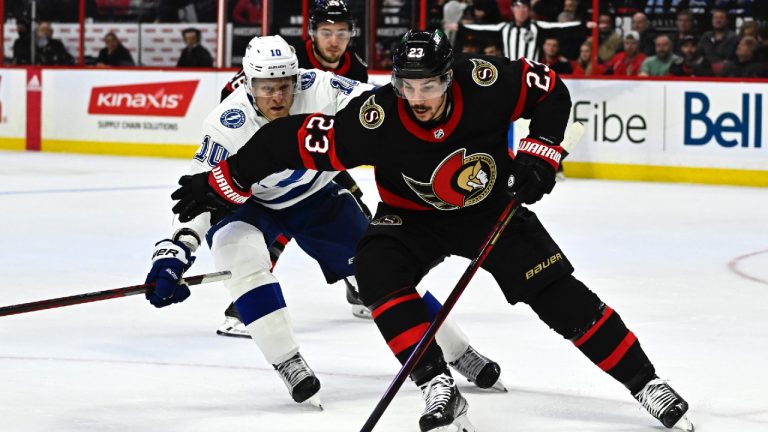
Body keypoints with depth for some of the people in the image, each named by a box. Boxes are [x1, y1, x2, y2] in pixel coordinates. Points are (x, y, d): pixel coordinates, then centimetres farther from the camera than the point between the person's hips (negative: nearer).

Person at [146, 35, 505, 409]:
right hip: (246, 204, -1)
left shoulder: (317, 89, -27)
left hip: (315, 198, 1)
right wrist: (174, 251, -35)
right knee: (241, 252, -32)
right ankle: (287, 364, -20)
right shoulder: (228, 125, -29)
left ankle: (460, 353, 12)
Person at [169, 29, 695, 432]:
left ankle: (648, 386, 5)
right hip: (413, 217, 0)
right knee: (377, 268, -29)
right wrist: (221, 183, -27)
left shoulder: (484, 83, -29)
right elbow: (298, 141, -28)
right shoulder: (376, 117, -32)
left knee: (560, 296, -9)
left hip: (492, 208, 0)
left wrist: (538, 155, -19)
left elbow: (551, 90, -12)